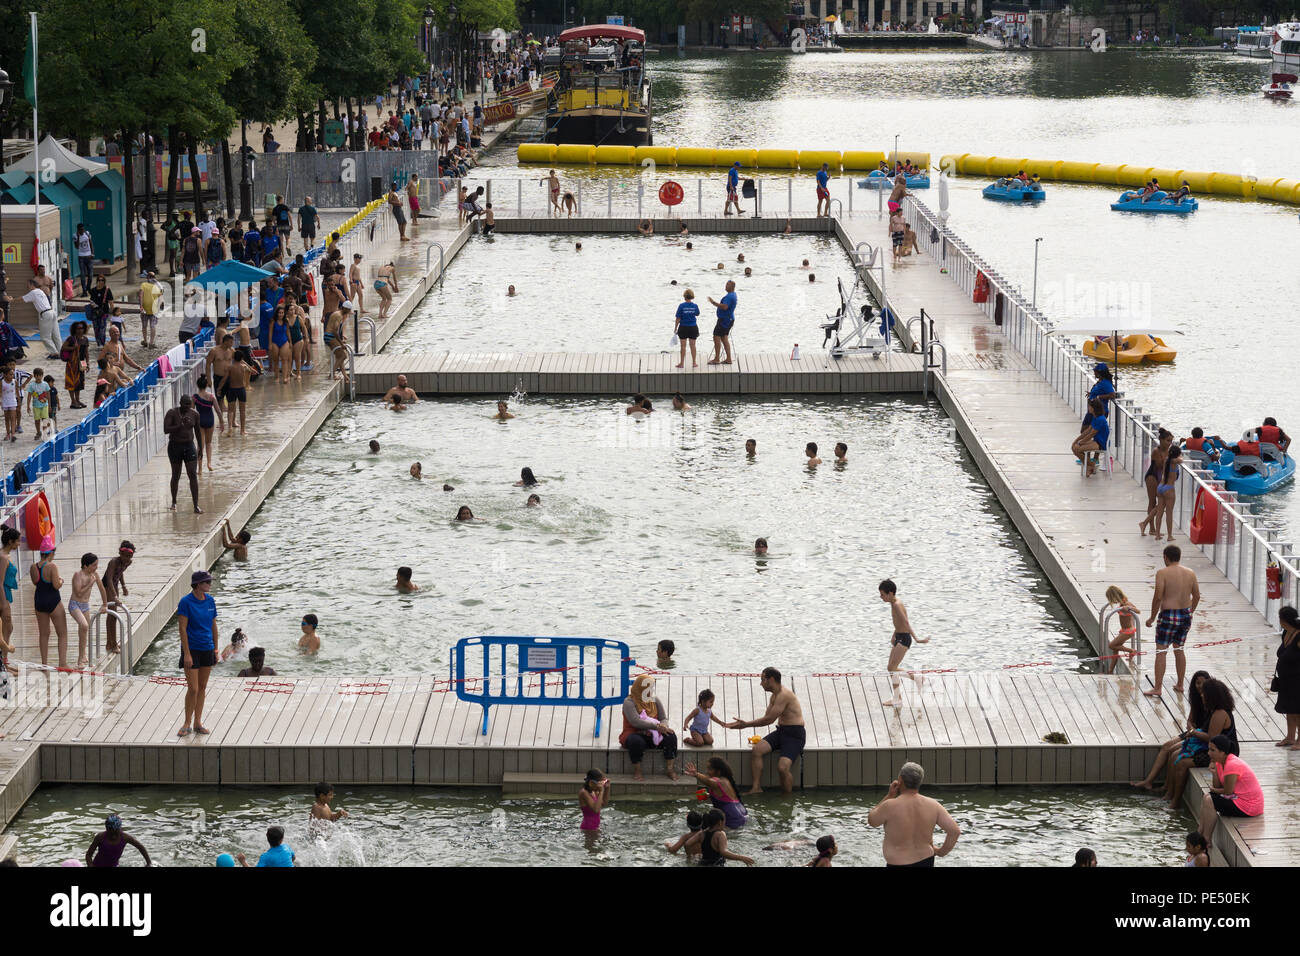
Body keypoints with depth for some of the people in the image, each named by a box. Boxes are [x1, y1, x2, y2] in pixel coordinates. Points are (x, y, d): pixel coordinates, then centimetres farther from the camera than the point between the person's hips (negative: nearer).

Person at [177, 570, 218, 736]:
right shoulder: (186, 602, -13)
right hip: (192, 649, -6)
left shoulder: (210, 601, 5)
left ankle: (197, 723, 19)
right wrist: (187, 654, -17)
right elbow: (182, 628, -14)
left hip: (207, 649, 6)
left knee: (202, 687, 10)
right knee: (193, 689, -6)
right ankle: (187, 724, 8)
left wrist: (216, 649, 12)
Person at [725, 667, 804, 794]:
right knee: (756, 750, -13)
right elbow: (767, 718, 17)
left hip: (795, 735, -9)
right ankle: (756, 787, -12)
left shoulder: (784, 695, -18)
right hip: (780, 731, 9)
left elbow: (769, 719, -18)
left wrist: (746, 724, -9)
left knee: (782, 767, -25)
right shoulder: (775, 696, 14)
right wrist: (745, 723, 5)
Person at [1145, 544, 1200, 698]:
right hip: (1186, 616, 6)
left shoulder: (1162, 573, -12)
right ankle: (1179, 685, 26)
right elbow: (1197, 596, 10)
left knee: (1161, 651, 0)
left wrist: (1152, 618, -6)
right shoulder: (1190, 573, 5)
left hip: (1169, 616, -6)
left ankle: (1157, 688, -3)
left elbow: (1158, 597, -15)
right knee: (1179, 650, 19)